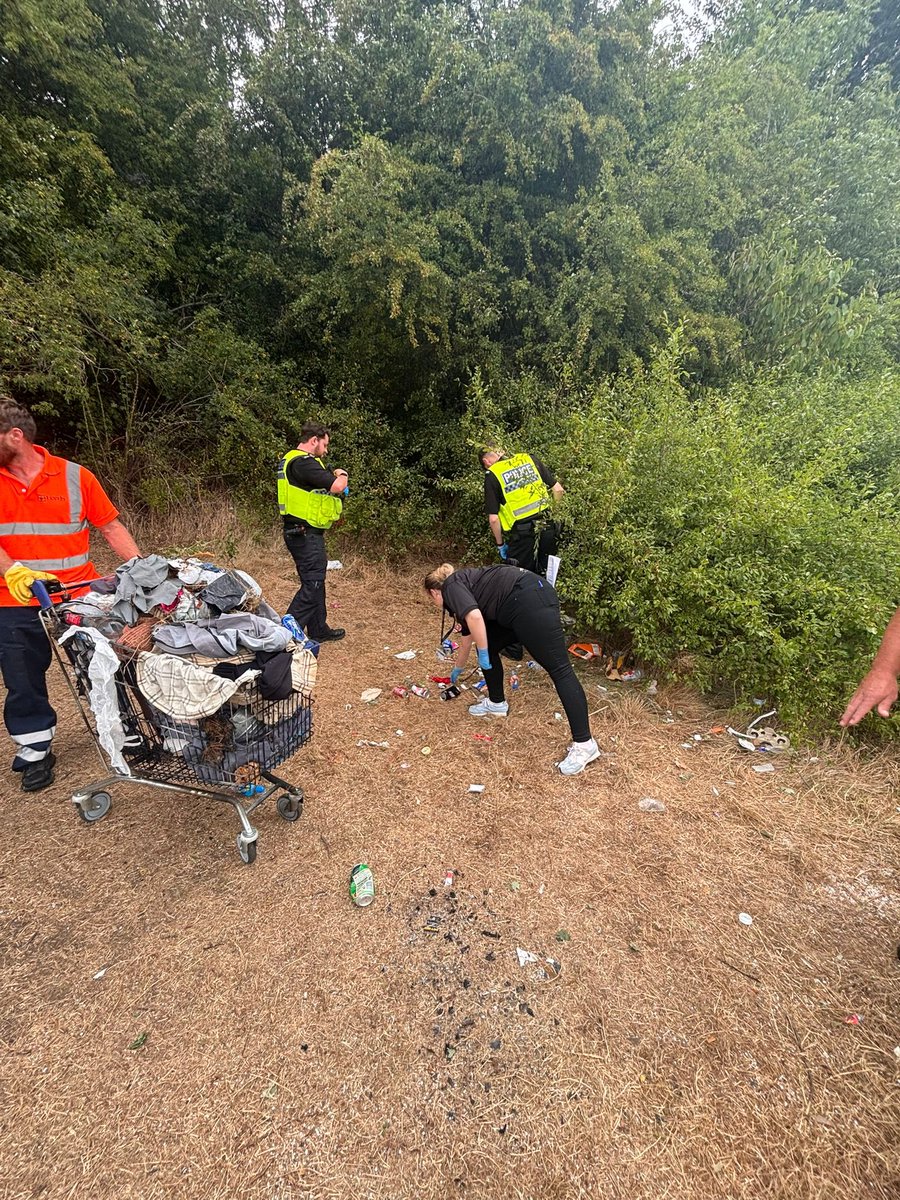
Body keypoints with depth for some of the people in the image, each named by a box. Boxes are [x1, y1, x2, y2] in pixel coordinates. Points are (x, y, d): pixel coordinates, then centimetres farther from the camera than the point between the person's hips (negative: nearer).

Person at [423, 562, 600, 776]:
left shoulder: (451, 586, 3)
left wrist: (482, 652, -6)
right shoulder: (463, 586, 29)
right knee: (488, 648, 20)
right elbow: (467, 639, 43)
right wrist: (457, 670, 57)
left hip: (532, 601, -10)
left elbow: (475, 616, -19)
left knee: (559, 669, -9)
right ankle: (497, 703, 35)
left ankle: (584, 744, -5)